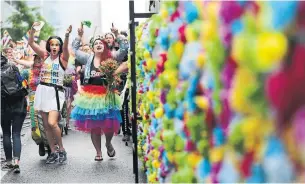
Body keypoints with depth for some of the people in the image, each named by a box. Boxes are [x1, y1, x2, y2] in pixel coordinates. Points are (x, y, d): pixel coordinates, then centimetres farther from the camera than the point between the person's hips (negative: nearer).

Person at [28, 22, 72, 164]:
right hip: (42, 91, 5)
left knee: (52, 123, -18)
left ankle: (61, 149, 1)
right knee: (46, 125, 7)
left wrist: (67, 36, -42)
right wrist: (33, 30, -15)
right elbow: (31, 43, 2)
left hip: (55, 92, -5)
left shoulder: (63, 58, -2)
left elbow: (65, 47, -22)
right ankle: (53, 152, 19)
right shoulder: (45, 56, 9)